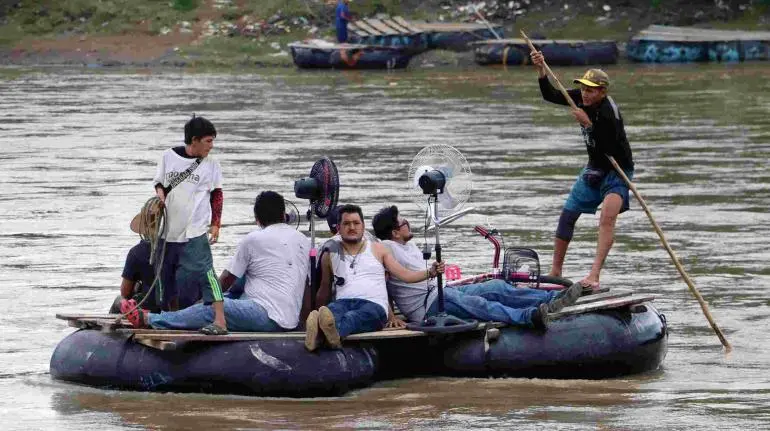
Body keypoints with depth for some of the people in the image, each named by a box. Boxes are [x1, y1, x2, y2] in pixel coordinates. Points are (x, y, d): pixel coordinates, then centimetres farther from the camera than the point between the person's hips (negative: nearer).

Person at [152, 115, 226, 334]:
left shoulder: (210, 164, 0)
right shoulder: (168, 157, 3)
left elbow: (217, 195, 5)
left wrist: (215, 223, -3)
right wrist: (160, 192, -7)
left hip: (195, 232, -3)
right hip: (168, 229, 3)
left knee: (203, 271, -16)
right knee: (166, 275, 13)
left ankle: (220, 321, -20)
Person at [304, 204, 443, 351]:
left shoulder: (377, 249, 21)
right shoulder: (330, 255, 22)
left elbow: (405, 274, 16)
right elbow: (324, 291, 29)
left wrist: (430, 272, 1)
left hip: (374, 304, -1)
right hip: (343, 302, 1)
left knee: (353, 317, -40)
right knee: (332, 311, -39)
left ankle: (335, 330, -75)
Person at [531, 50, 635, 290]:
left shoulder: (609, 113, -29)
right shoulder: (582, 98, -6)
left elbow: (611, 149, -33)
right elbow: (551, 96, 1)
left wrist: (588, 124, -36)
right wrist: (541, 70, -13)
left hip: (617, 171, -8)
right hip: (595, 169, 8)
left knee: (607, 216, -28)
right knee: (567, 215, 9)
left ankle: (594, 275, -35)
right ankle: (555, 272, 21)